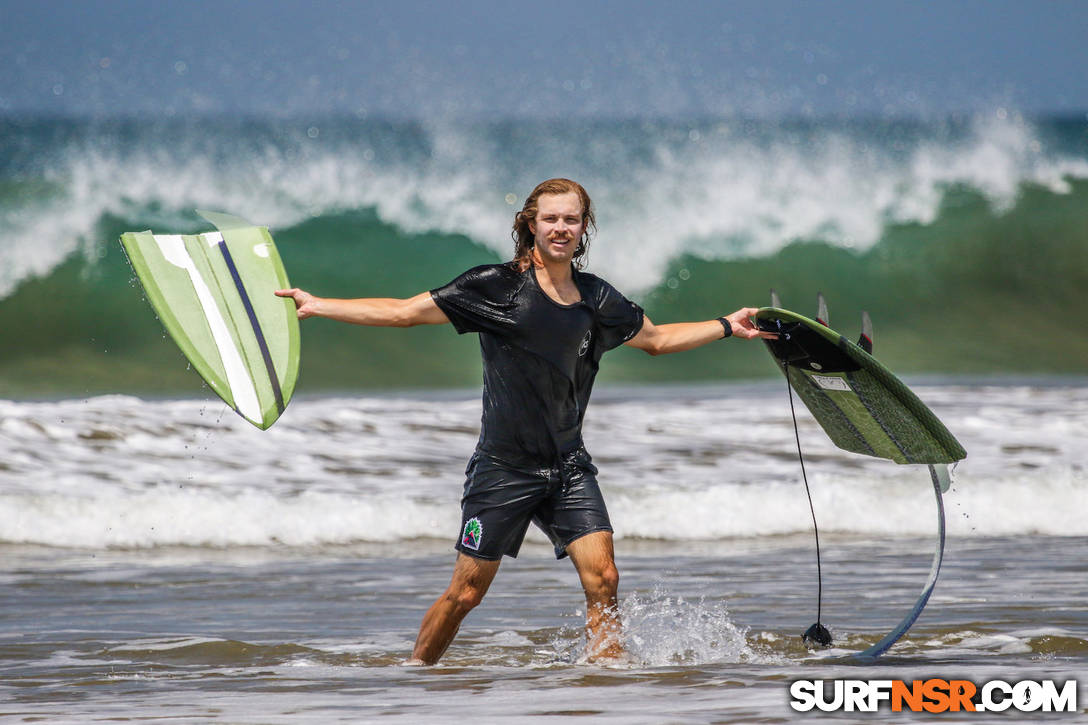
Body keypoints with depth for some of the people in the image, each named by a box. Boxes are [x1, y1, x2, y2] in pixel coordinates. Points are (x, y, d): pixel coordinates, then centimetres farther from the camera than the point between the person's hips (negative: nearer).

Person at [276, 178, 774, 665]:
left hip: (568, 466, 4)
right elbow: (405, 313, -7)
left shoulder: (597, 299, 7)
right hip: (504, 466, -4)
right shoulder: (499, 288, -8)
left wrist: (727, 327, 17)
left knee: (602, 578, -11)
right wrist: (316, 306, -12)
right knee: (467, 591, -1)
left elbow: (657, 339, 24)